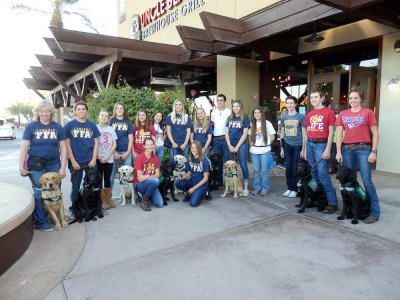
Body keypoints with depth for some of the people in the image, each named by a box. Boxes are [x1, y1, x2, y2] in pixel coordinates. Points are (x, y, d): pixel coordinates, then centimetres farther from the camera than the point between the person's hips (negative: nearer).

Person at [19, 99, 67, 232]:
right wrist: (21, 166, -8)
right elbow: (24, 148, -2)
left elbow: (63, 148, 2)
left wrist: (63, 167, -3)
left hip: (54, 164, 2)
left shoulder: (58, 127, 4)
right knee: (40, 194, 0)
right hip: (36, 165, -2)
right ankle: (41, 222, 14)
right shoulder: (31, 127, 0)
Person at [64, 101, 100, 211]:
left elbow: (96, 142, 5)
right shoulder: (69, 125, -2)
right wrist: (73, 161, -9)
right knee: (76, 187, 11)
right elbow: (67, 144, -4)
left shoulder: (92, 125, 4)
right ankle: (74, 208, 28)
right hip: (76, 162, -1)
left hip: (90, 161, 2)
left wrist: (94, 159, -3)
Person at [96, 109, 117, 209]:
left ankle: (108, 199, 19)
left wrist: (107, 156, -8)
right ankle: (102, 200, 11)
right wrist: (99, 157, -10)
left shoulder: (111, 129, 4)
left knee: (107, 179, 10)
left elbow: (114, 144, 3)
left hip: (109, 159, 2)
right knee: (99, 179, 2)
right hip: (98, 159, -2)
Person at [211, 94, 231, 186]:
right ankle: (218, 180, 18)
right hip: (215, 139, 5)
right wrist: (211, 139, 13)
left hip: (225, 138, -5)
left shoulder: (229, 112, -4)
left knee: (227, 160, -3)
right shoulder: (213, 112, 13)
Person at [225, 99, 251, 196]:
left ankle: (246, 187, 3)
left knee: (243, 165, -3)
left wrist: (237, 147, -10)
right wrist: (229, 145, -3)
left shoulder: (245, 118, -2)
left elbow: (245, 134, -8)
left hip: (241, 144, -4)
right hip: (230, 145, 4)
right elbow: (226, 133, 8)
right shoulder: (229, 118, 10)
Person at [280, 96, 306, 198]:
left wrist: (303, 149, -6)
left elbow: (304, 134, -2)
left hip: (297, 145, -3)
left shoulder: (301, 117, -2)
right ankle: (289, 188, 18)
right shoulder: (283, 117, 10)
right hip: (287, 145, 3)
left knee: (295, 168, 2)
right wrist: (281, 148, 12)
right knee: (288, 167, 6)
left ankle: (295, 189, 14)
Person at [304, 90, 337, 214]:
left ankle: (332, 202, -3)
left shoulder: (329, 112, -3)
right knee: (313, 172, 9)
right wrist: (305, 150, 13)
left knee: (322, 173, -11)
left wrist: (328, 150, -13)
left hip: (321, 144, -6)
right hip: (310, 144, 6)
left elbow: (331, 132, -7)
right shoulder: (309, 115, 13)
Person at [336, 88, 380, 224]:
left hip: (363, 149, -3)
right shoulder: (343, 114, 10)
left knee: (367, 181, -5)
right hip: (347, 149, 3)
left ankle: (374, 212, 5)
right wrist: (338, 152, -1)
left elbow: (375, 133, 0)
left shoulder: (368, 112, 2)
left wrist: (374, 151, -8)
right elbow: (339, 134, 8)